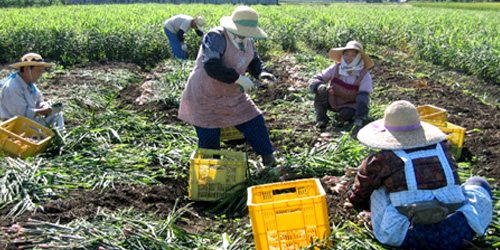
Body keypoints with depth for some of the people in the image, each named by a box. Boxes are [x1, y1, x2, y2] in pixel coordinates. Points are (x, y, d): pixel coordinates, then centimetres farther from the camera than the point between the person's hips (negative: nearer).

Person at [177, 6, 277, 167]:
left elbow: (254, 62, 14)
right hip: (205, 98, -7)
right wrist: (239, 78, -36)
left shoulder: (247, 42, 0)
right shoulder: (216, 37, -25)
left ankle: (268, 159, 24)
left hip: (233, 96, 7)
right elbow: (211, 66, -38)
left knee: (255, 121, 5)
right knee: (209, 140, 2)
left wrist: (261, 72, -9)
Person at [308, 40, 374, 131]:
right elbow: (314, 80, -19)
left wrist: (359, 121, -36)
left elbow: (363, 99, -25)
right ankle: (321, 119, -9)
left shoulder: (365, 76, -21)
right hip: (332, 101, 1)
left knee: (346, 114, -34)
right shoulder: (335, 69, -16)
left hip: (350, 106, -1)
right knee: (321, 91, -27)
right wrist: (319, 87, -44)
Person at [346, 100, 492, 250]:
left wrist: (372, 206, 40)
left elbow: (356, 198, 18)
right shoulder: (443, 147, 12)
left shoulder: (380, 160, 3)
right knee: (478, 182, 25)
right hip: (459, 234, 1)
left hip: (410, 238, -1)